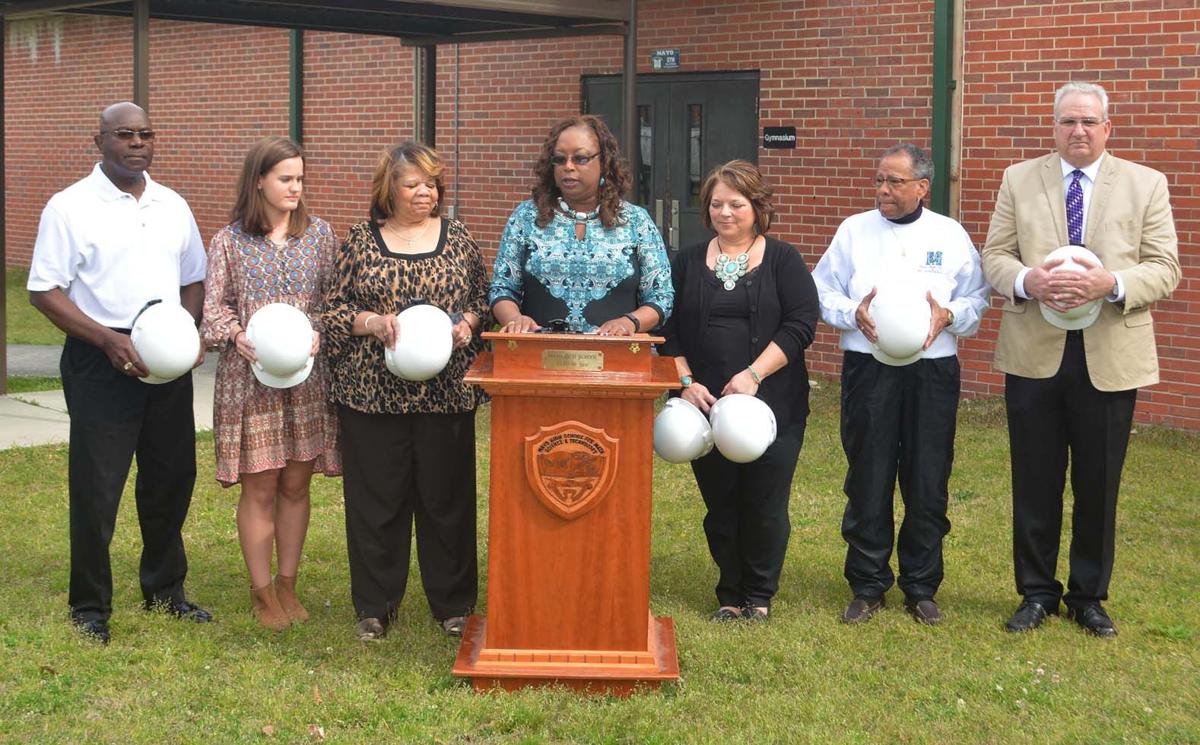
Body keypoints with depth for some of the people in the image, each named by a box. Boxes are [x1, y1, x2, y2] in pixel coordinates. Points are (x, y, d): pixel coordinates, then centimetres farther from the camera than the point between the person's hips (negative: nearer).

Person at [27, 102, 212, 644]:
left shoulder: (173, 206, 10)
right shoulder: (71, 207, -6)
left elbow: (193, 280, 18)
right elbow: (44, 291, -9)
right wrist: (110, 340, -19)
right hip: (101, 361, -5)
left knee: (172, 478, 13)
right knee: (96, 487, -1)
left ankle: (164, 590, 30)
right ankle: (90, 606, 13)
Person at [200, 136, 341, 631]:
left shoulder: (319, 235, 5)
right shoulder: (229, 241, 1)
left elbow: (333, 299, 6)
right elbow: (213, 306, 2)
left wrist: (317, 332, -13)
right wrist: (236, 335, -18)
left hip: (307, 377, 2)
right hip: (250, 377, -2)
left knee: (296, 485, 8)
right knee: (259, 488, 1)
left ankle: (287, 584, 22)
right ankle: (262, 592, 14)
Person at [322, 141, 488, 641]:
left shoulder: (457, 238, 8)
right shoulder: (361, 240, 4)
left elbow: (483, 300, 13)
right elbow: (333, 309, 4)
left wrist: (467, 322, -8)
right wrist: (369, 322, -14)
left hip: (445, 391, 1)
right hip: (371, 391, -1)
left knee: (446, 496, 5)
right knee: (375, 497, 4)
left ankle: (453, 603, 18)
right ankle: (375, 605, 17)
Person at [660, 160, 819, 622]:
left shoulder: (783, 261, 3)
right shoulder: (687, 263, 11)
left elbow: (801, 324, -7)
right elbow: (668, 328, 7)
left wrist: (753, 374, -16)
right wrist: (686, 382, -7)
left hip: (772, 405, -2)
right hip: (706, 406, 2)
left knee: (764, 505, 0)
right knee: (719, 505, 7)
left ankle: (759, 596, 17)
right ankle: (730, 595, 20)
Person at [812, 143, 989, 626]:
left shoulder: (951, 236, 7)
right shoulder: (854, 230, 7)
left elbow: (977, 298, 7)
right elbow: (823, 290, 6)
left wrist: (948, 315, -12)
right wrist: (854, 313, -12)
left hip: (933, 370, 0)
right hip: (868, 367, 0)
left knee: (928, 483, 4)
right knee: (867, 480, 3)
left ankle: (921, 587, 18)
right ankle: (867, 586, 15)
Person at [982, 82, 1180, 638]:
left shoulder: (1146, 185, 3)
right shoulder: (1019, 180, 6)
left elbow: (1164, 269, -2)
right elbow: (994, 256, 4)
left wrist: (1111, 284, -20)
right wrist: (1026, 281, -18)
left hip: (1110, 358, 0)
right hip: (1035, 354, 1)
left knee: (1098, 486, 8)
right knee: (1035, 483, 8)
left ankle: (1089, 596, 24)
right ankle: (1036, 592, 23)